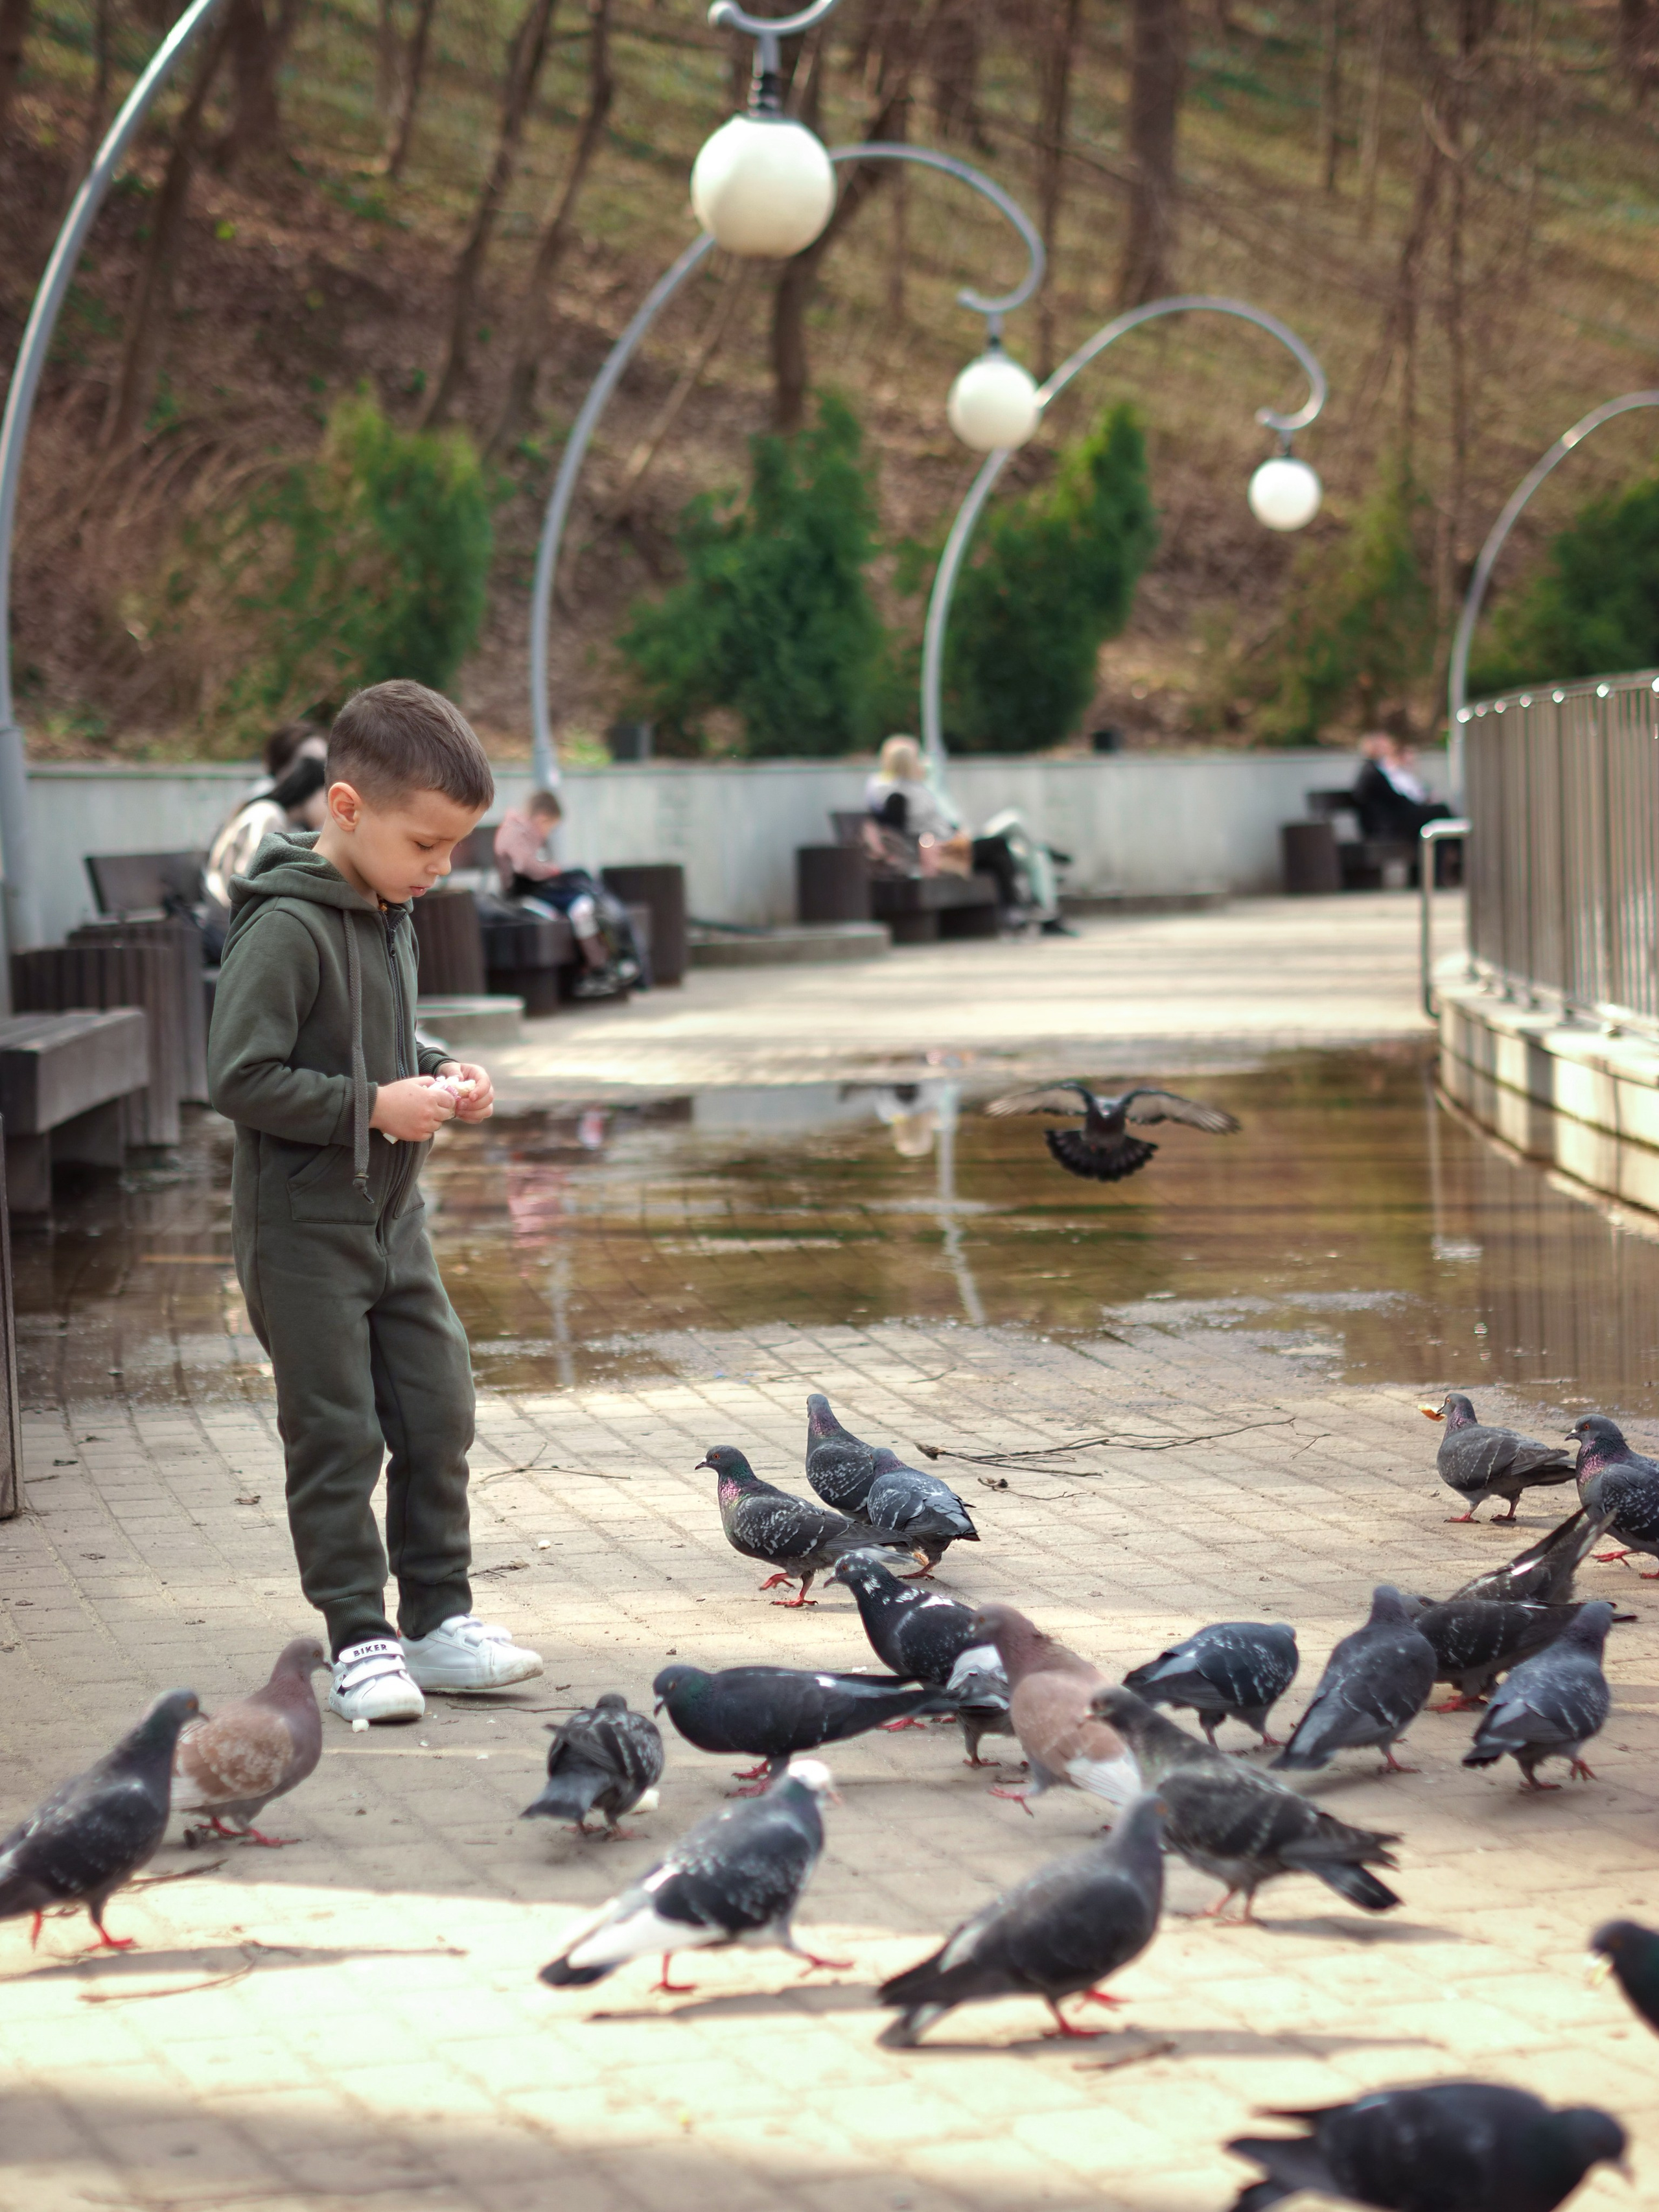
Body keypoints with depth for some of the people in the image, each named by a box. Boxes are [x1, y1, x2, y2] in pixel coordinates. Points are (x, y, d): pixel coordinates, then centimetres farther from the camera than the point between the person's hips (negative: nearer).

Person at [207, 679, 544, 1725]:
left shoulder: (390, 915, 8)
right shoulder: (287, 929, -19)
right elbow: (240, 1077, -23)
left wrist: (438, 1074, 3)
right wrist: (376, 1108, -21)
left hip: (394, 1219, 8)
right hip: (307, 1233, -8)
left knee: (439, 1417, 8)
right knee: (338, 1439, -2)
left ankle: (440, 1618, 18)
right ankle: (360, 1640, 5)